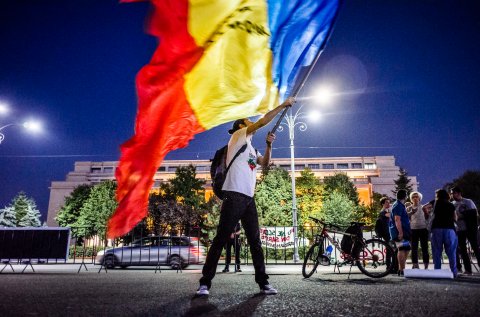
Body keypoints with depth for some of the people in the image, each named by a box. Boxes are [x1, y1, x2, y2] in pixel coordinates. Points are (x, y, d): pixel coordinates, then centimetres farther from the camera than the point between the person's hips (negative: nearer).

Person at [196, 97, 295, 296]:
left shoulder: (250, 148, 26)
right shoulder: (238, 136, 4)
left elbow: (265, 163, 25)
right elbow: (263, 121, -3)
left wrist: (269, 145, 11)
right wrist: (283, 105, 3)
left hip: (249, 198, 9)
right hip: (234, 196, -9)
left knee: (255, 241, 6)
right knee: (220, 240, -7)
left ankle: (263, 282, 11)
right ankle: (205, 283, -1)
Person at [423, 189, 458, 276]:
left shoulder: (435, 202, 10)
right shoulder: (451, 205, 15)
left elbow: (424, 207, 2)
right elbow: (455, 218, 14)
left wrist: (428, 212, 21)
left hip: (437, 228, -1)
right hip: (449, 229, 1)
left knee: (437, 252, 2)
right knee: (451, 252, 5)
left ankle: (437, 272, 0)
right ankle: (454, 272, 3)